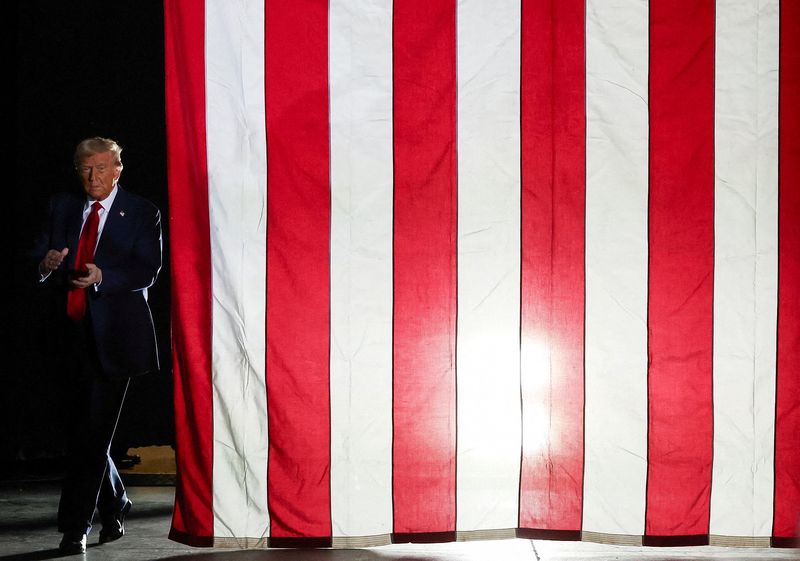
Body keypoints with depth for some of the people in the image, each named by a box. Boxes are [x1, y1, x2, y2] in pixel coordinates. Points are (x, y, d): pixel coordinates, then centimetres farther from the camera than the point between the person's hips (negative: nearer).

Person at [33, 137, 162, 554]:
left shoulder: (141, 212, 1)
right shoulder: (62, 207, 14)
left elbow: (148, 270, -8)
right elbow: (38, 260, 9)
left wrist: (102, 276, -24)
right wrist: (47, 263, -15)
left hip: (114, 335, -5)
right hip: (73, 332, 5)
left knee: (93, 431, -8)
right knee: (80, 429, 11)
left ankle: (75, 527, -3)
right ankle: (114, 506, 30)